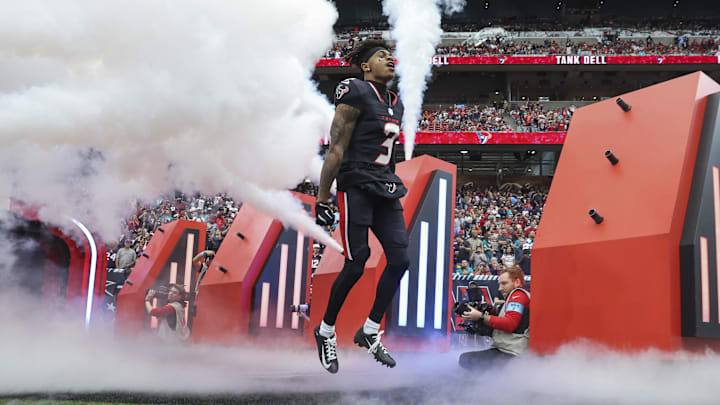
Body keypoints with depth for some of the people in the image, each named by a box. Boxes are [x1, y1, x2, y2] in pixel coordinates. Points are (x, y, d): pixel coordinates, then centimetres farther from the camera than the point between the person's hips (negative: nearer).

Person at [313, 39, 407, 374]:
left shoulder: (395, 104, 18)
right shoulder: (356, 93, -7)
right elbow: (336, 150, -11)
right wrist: (322, 200, -13)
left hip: (386, 189, 8)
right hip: (356, 186, -8)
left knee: (400, 260, -1)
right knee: (356, 265, -6)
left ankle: (370, 331, 13)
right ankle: (326, 331, 14)